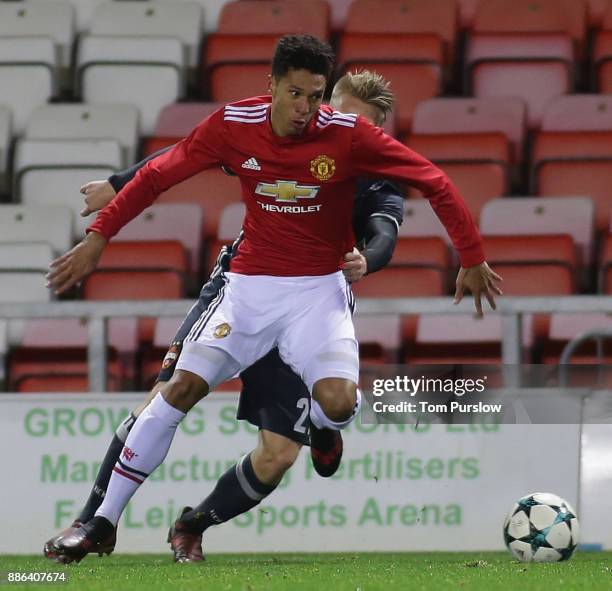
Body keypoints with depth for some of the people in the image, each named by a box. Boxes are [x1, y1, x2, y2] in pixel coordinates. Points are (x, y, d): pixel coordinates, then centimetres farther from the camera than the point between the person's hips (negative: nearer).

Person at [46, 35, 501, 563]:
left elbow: (433, 181, -7)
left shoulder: (348, 135, -15)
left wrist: (472, 258, -3)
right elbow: (158, 175, 2)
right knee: (181, 388, -12)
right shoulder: (232, 125, -10)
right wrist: (98, 236, 0)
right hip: (250, 285, 1)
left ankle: (321, 430, 20)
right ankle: (103, 522, -3)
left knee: (338, 404, -23)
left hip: (319, 290, -1)